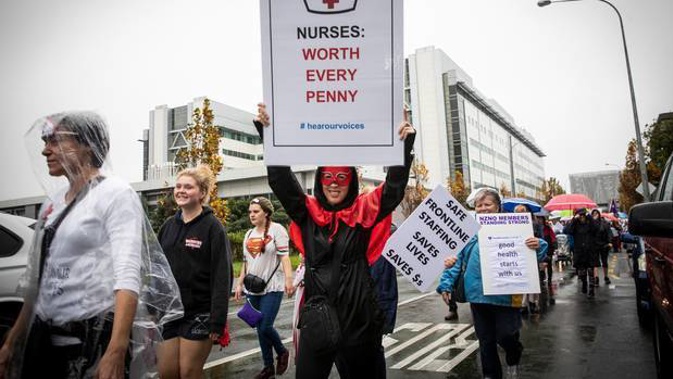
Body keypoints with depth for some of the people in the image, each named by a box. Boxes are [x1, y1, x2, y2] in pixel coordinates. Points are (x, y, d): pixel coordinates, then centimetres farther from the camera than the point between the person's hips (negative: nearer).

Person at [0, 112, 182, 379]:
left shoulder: (115, 194, -11)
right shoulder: (53, 200, 11)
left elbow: (128, 275, -22)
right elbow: (36, 277, 16)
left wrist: (116, 352, -30)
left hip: (94, 334, -6)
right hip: (44, 333, 7)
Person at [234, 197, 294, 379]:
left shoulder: (276, 229, -6)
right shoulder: (249, 234, 13)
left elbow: (284, 256, -13)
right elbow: (246, 262, 18)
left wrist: (288, 279, -24)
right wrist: (240, 283, 14)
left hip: (272, 287, -6)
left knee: (266, 327, -11)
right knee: (260, 329, 10)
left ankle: (282, 352, 18)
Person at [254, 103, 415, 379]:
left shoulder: (365, 211, -1)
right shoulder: (307, 211, 3)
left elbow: (395, 187, -11)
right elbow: (280, 180, -4)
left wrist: (405, 144, -24)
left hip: (357, 317, -1)